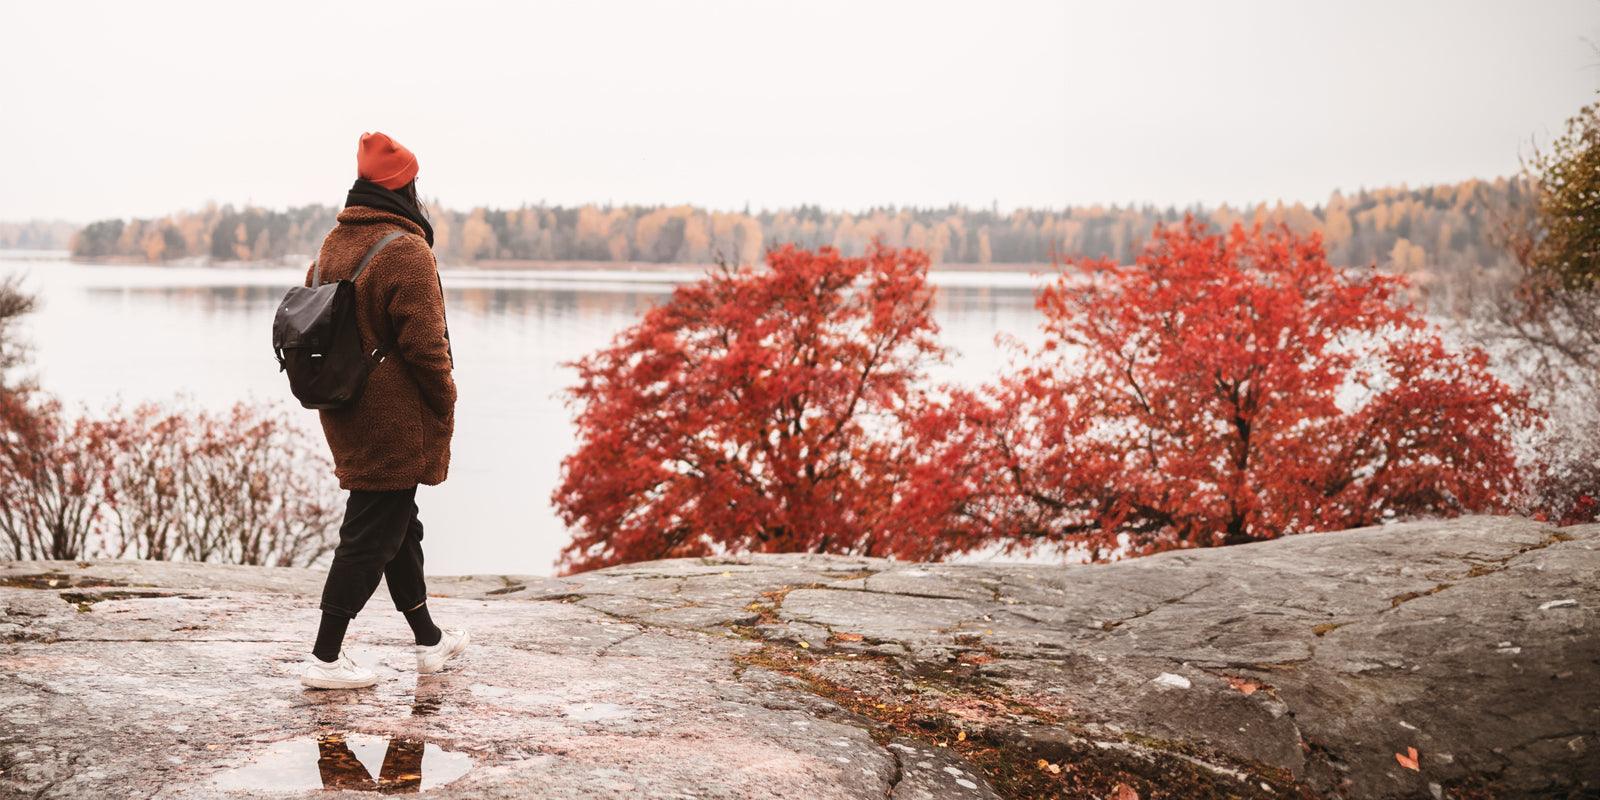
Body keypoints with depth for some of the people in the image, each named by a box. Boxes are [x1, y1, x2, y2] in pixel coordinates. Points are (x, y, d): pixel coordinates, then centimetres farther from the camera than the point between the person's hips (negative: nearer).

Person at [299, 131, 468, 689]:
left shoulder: (334, 244, 10)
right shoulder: (406, 251, -18)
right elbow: (424, 343, -19)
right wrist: (445, 405, -6)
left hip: (346, 413, 9)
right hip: (397, 424, -9)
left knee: (397, 522, 20)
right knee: (372, 533, -2)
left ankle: (429, 641, 33)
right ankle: (325, 658, 1)